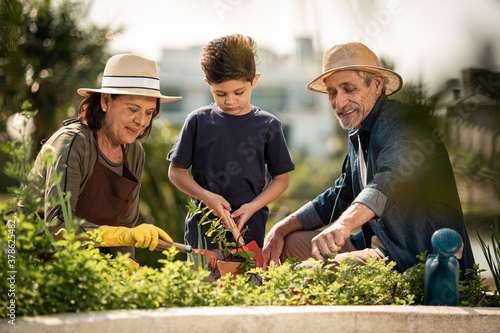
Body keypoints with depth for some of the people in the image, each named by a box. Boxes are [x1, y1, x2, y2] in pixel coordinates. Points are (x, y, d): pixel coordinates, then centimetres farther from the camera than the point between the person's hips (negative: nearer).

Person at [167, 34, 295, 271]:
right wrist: (207, 197, -10)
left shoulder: (268, 125, 2)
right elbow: (176, 171, 5)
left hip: (249, 228, 0)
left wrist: (253, 206, -9)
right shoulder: (199, 121, 2)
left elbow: (281, 179, 6)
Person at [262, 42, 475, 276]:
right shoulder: (358, 134, 13)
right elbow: (340, 197, 22)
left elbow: (391, 179, -37)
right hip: (380, 246, 9)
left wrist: (343, 225, -55)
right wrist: (280, 230, 11)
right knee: (291, 244, 10)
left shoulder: (397, 121, -17)